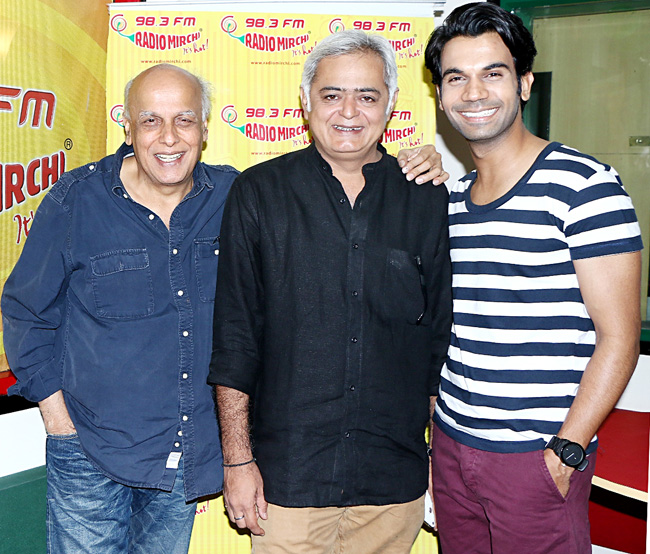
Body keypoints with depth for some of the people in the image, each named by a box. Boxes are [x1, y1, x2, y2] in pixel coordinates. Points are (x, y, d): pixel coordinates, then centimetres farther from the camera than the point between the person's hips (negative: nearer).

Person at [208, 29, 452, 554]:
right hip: (286, 476, -1)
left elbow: (442, 336, 6)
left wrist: (441, 459, 6)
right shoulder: (258, 194, -3)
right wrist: (238, 460, -4)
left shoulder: (427, 201, 1)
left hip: (395, 480, 2)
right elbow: (234, 337, -3)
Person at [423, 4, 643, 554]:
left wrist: (566, 452, -15)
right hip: (450, 444, 6)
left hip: (537, 457, -6)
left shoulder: (584, 183, -11)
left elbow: (618, 338, -13)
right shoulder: (450, 196, 9)